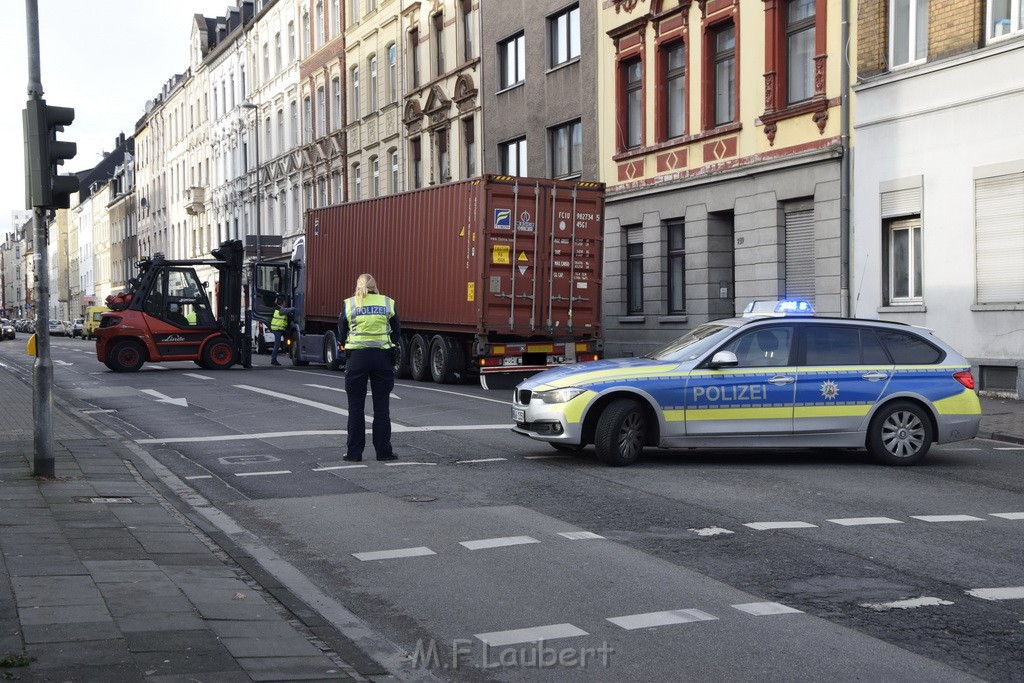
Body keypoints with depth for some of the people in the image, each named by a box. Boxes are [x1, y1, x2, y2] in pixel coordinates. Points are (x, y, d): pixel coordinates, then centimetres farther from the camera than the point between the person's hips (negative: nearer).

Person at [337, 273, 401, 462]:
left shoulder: (349, 304, 1)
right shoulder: (387, 303, 3)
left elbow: (341, 335, 7)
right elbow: (396, 333, 5)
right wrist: (395, 348, 21)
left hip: (356, 356, -1)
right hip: (382, 356, 1)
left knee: (356, 406, 6)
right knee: (381, 406, 7)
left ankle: (354, 452, 7)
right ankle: (383, 450, 8)